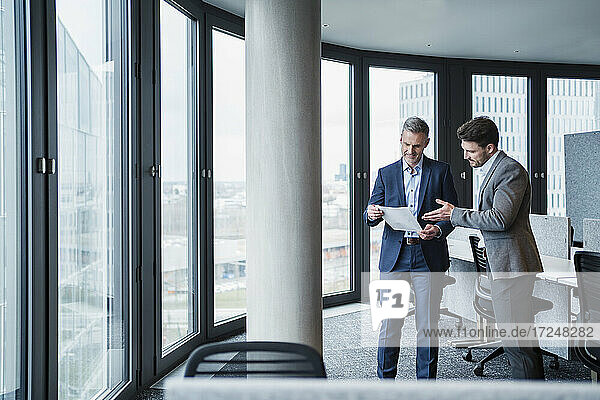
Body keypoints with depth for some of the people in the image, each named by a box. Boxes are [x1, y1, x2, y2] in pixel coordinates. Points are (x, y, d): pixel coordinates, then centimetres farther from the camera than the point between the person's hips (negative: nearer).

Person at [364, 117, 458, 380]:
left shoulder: (441, 171, 6)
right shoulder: (386, 174, 10)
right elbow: (370, 216, 6)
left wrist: (439, 230, -16)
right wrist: (372, 214, -18)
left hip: (429, 258, -1)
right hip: (394, 257, 1)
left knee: (427, 326, 7)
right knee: (389, 324, 3)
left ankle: (426, 383, 23)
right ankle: (385, 380, 19)